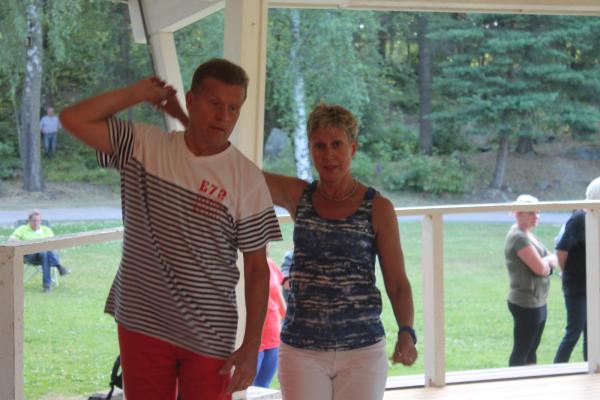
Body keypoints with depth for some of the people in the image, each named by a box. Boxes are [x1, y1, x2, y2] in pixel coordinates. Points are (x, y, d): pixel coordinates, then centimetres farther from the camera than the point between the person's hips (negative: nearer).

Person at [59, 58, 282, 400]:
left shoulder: (247, 179, -8)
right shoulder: (144, 146, -1)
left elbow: (257, 269, -4)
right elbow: (74, 119, -5)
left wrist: (251, 347, -7)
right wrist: (140, 92, -3)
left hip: (209, 335, -2)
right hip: (141, 324, 2)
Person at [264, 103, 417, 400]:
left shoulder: (378, 208, -1)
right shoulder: (298, 196, 5)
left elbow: (397, 283, 0)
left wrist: (406, 333, -18)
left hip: (362, 351, -1)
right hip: (301, 350, 1)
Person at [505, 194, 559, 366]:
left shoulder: (528, 235, 12)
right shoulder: (519, 238, -18)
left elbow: (554, 260, 12)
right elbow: (541, 268, -22)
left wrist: (545, 261, -10)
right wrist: (547, 261, 0)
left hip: (537, 302, 10)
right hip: (526, 305, -10)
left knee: (531, 350, 15)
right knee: (521, 352, -3)